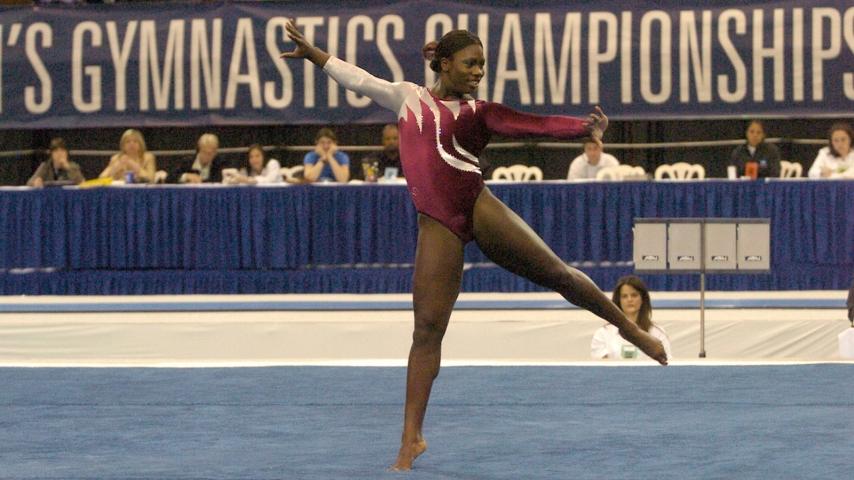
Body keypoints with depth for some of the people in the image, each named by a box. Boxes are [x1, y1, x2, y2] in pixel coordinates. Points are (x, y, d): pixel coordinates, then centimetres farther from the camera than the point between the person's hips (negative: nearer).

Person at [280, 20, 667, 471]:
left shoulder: (479, 112, 10)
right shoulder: (408, 97, 16)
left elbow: (533, 124, -4)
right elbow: (355, 78, 27)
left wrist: (587, 127, -20)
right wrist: (310, 52, 33)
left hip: (477, 207, 0)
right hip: (437, 224, 0)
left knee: (556, 273, 2)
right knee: (426, 329, -3)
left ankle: (628, 327, 25)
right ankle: (411, 437, -1)